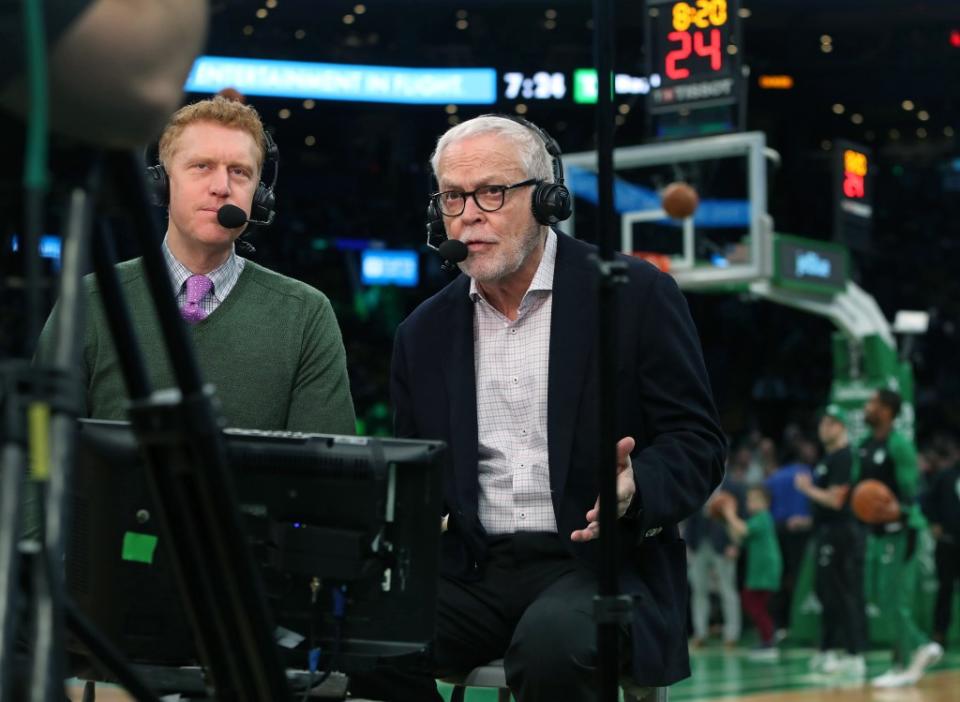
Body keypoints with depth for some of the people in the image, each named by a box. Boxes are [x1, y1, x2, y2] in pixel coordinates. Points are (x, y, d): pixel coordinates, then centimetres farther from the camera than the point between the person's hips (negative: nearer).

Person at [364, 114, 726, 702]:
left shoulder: (635, 295, -1)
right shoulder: (424, 333, 13)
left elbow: (697, 444, -1)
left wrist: (634, 489, -23)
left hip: (597, 562, -3)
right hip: (472, 571, 4)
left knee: (553, 642, -36)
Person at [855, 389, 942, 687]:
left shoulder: (898, 445, -16)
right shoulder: (864, 446, 10)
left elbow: (910, 490, -19)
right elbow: (858, 484, 20)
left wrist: (911, 530, -25)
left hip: (898, 530, -9)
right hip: (877, 530, 9)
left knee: (896, 598, -6)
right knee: (878, 595, 10)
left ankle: (905, 667, 3)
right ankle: (922, 647, 22)